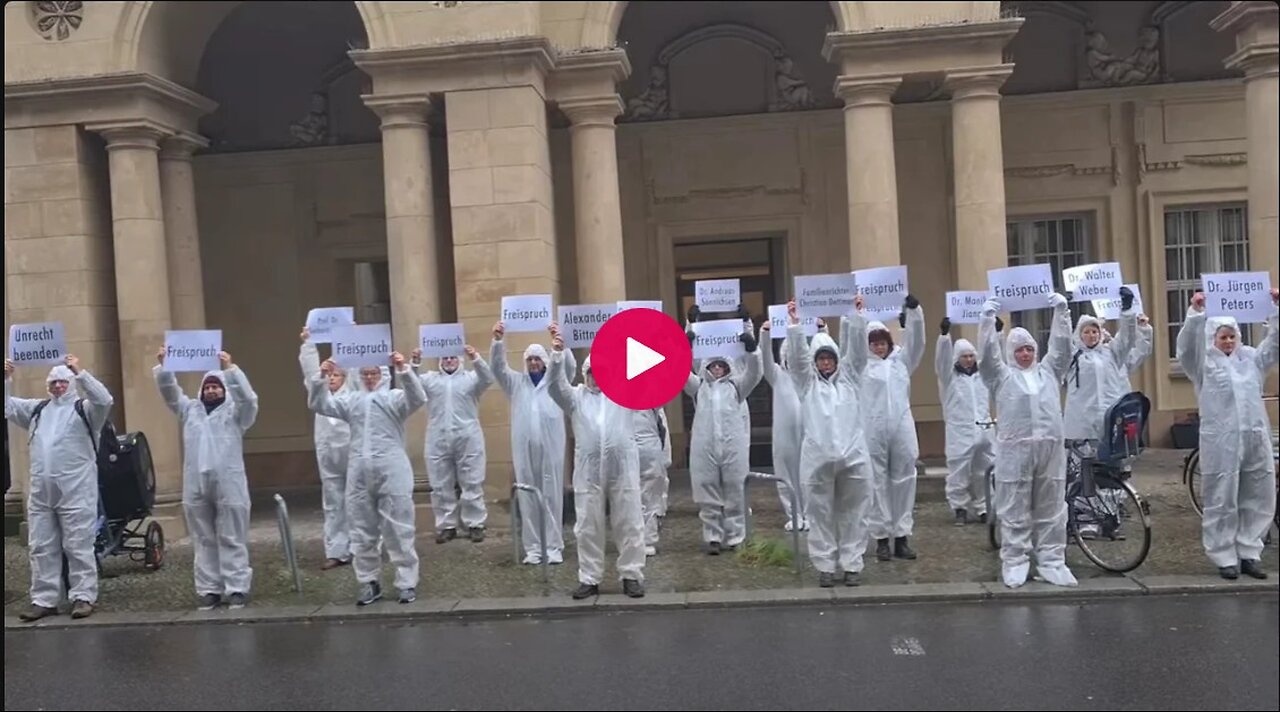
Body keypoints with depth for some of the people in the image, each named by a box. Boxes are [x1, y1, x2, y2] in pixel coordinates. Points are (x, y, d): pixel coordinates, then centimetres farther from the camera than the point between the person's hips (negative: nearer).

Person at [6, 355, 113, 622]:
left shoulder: (84, 408, 0)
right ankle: (44, 600, 17)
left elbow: (105, 400, -18)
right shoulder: (37, 409, 19)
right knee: (40, 547, 9)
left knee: (78, 546, -3)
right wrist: (6, 379, 6)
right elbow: (7, 406, 22)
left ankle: (83, 597, 2)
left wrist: (80, 373, -24)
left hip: (75, 490, -6)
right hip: (40, 492, 6)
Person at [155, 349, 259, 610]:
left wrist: (230, 368, -22)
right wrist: (162, 365, -4)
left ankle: (237, 588, 2)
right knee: (204, 540, 8)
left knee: (232, 539, -1)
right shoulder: (191, 410, 18)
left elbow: (247, 396, -12)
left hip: (228, 485, -4)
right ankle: (209, 589, 14)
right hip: (196, 486, 4)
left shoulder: (235, 410, 6)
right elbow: (169, 392, 11)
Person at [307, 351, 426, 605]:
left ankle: (407, 583, 6)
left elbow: (417, 398, -11)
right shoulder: (352, 400, 18)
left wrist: (404, 370, -25)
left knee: (398, 530, -1)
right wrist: (321, 378, -7)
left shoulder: (395, 397, 8)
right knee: (362, 531, 9)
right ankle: (369, 583, 19)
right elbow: (319, 404, 10)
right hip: (359, 472, 4)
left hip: (391, 471, -4)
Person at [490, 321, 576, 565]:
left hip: (550, 447, -2)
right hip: (524, 449, 2)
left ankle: (554, 547, 5)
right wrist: (497, 340, -15)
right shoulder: (516, 382, 14)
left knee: (552, 496, 0)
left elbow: (570, 366, -8)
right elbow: (498, 368, 2)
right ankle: (532, 547, 9)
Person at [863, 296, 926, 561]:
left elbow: (915, 340, 4)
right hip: (872, 432, -2)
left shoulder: (901, 360, 14)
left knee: (904, 482, 5)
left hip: (902, 429, 2)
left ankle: (902, 537, 13)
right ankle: (881, 538, 10)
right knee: (878, 484, 2)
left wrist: (914, 310, -10)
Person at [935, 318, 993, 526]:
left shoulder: (983, 374, 15)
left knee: (985, 472, 5)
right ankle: (960, 509, 7)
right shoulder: (949, 376, 3)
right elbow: (942, 358, -11)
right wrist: (944, 335, -25)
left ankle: (983, 508, 15)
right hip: (960, 431, -4)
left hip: (984, 429, 4)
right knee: (959, 472, -2)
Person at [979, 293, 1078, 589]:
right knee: (1015, 510, 0)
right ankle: (1015, 562, 6)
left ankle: (1051, 561, 13)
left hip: (1050, 447, 3)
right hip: (1015, 448, -3)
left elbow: (1061, 346, 13)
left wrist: (1061, 310, 7)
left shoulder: (1048, 371, 20)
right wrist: (988, 318, -7)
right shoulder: (1002, 375, 11)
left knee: (1051, 508, 6)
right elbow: (988, 352, -1)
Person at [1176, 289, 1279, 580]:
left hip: (1256, 438, 5)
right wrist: (1195, 313, -24)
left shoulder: (1251, 358, 16)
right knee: (1222, 501, -1)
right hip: (1221, 441, -4)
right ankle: (1225, 558, 6)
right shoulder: (1203, 362, 4)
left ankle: (1249, 554, 18)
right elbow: (1187, 344, -12)